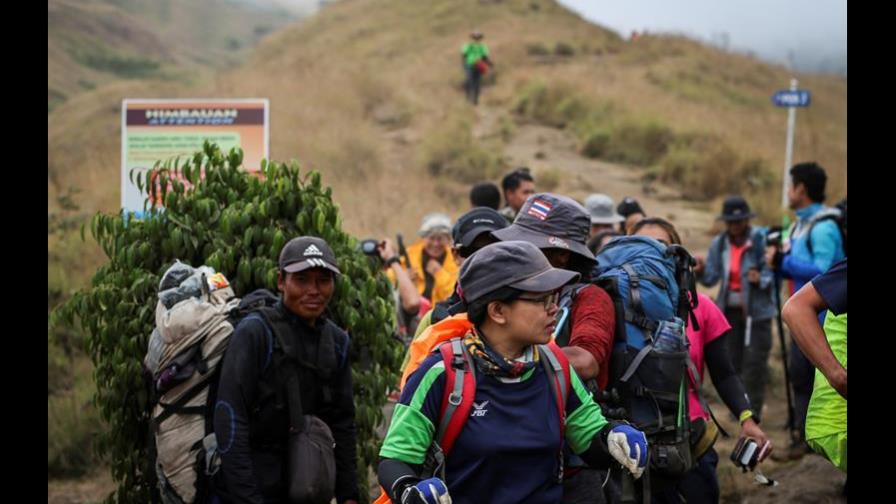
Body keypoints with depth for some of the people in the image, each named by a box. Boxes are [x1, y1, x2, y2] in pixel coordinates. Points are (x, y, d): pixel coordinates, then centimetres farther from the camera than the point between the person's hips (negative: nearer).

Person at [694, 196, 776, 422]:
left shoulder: (761, 240, -10)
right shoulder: (719, 244, 4)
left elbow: (774, 274, -9)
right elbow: (712, 278, 3)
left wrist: (761, 280, -28)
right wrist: (701, 271, -17)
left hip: (756, 311, -5)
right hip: (729, 310, 5)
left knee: (754, 362, -8)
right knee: (731, 360, 11)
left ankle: (753, 411, 0)